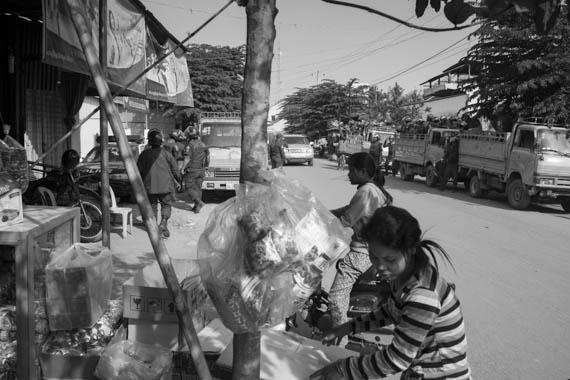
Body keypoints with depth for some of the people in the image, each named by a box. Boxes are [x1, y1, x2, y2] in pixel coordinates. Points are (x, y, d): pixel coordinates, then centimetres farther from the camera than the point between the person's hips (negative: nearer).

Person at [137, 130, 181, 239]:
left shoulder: (144, 154, -1)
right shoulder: (166, 154, -5)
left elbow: (139, 171, 3)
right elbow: (175, 169, -1)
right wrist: (179, 180, 15)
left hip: (149, 185, 2)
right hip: (165, 185, -2)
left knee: (152, 206, 14)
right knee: (166, 205, 9)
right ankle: (163, 224, -11)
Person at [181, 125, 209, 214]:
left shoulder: (189, 145, -14)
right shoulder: (202, 144, 7)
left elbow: (187, 159, -18)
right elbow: (208, 156, 14)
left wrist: (183, 168, -8)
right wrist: (205, 167, 24)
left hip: (191, 171, -6)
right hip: (201, 170, 6)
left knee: (189, 188, 2)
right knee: (198, 188, 11)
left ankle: (199, 202, -13)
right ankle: (197, 207, 12)